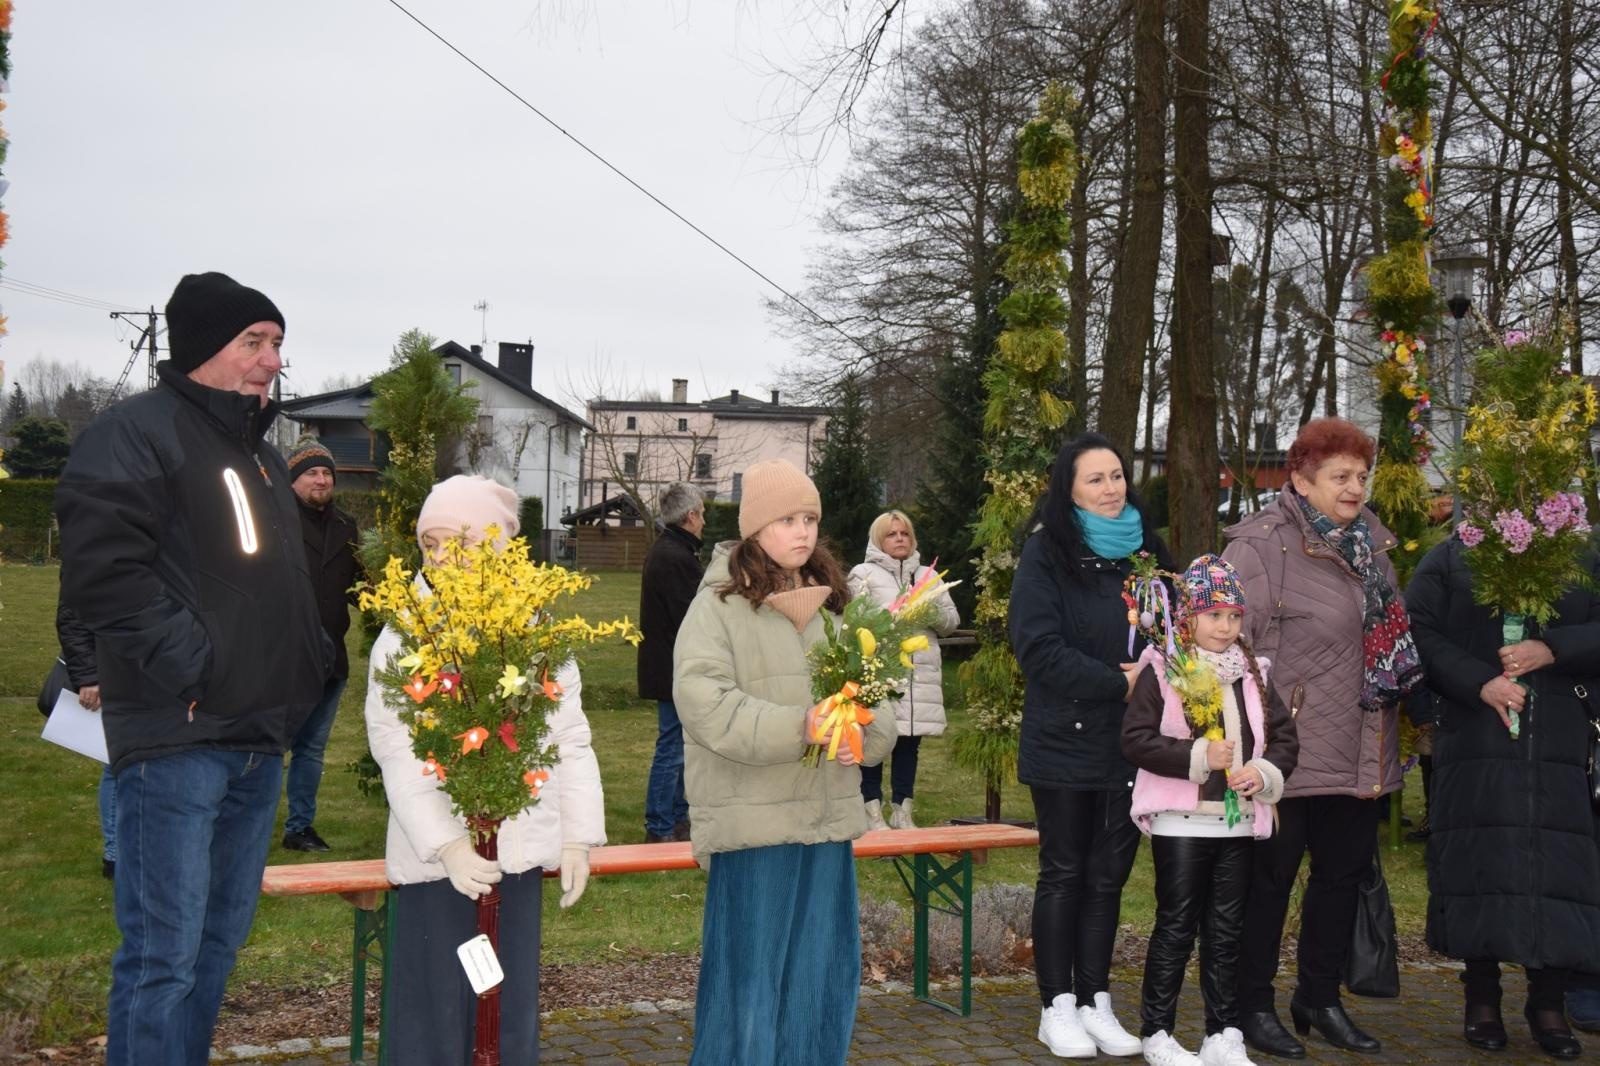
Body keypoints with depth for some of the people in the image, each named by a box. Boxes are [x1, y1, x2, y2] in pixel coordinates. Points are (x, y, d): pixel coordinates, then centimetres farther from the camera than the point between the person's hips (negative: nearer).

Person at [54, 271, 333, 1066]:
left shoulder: (259, 452, 20)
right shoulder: (137, 431, -8)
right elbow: (102, 570, -19)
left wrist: (310, 658, 14)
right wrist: (192, 666, -20)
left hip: (260, 736, 9)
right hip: (177, 741, -9)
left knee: (220, 939, 16)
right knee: (163, 954, -6)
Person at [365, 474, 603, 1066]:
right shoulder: (403, 641, -5)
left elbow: (571, 742, 7)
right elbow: (396, 754, -12)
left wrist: (577, 838, 2)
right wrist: (446, 844, -21)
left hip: (520, 851, 3)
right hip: (436, 857, -3)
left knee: (514, 1012, 11)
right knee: (437, 1016, 4)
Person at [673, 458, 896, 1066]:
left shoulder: (833, 603, 12)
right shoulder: (719, 604, -7)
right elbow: (701, 701, -17)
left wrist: (865, 734, -9)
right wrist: (799, 726, -24)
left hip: (828, 814, 6)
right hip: (753, 817, -5)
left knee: (823, 973, 13)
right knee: (750, 971, 2)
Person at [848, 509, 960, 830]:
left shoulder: (928, 576, 22)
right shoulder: (864, 574, 7)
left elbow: (952, 619, 17)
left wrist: (932, 613, -3)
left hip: (921, 674, 5)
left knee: (909, 743, 7)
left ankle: (902, 811, 15)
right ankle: (873, 811, 2)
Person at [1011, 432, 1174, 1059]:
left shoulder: (1142, 550, 10)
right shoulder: (1047, 554, -6)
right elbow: (1039, 647, -14)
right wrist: (1119, 684, -18)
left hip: (1129, 742, 4)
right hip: (1066, 741, -4)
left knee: (1109, 873, 9)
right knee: (1064, 873, 4)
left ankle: (1096, 1002, 18)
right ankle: (1058, 1007, 13)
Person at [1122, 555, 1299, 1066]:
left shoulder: (1253, 675, 9)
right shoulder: (1161, 672, -7)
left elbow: (1284, 736, 13)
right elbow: (1136, 739, -14)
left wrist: (1265, 771, -7)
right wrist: (1199, 756, -19)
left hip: (1238, 824, 5)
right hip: (1180, 824, -5)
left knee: (1226, 932, 12)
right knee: (1176, 928, 2)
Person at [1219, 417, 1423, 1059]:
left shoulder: (1369, 537, 11)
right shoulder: (1260, 545, -13)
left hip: (1359, 756, 8)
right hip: (1289, 750, -7)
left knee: (1344, 871, 15)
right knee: (1271, 873, 3)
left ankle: (1320, 999, 30)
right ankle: (1253, 1006, 17)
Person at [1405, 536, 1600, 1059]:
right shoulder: (1449, 559, 9)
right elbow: (1417, 633, -2)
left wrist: (1553, 649, -11)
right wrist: (1478, 683, -14)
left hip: (1558, 746, 2)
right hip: (1475, 744, -1)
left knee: (1558, 865, -2)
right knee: (1479, 864, 0)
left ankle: (1548, 1003, 10)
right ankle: (1481, 997, 12)